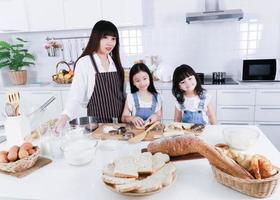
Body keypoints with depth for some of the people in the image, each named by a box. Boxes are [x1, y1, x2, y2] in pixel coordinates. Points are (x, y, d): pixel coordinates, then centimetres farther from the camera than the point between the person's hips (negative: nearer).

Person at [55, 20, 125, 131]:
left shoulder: (115, 62, 6)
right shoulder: (84, 63, -10)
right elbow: (76, 96, -13)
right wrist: (65, 116, -27)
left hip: (119, 120, 5)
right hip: (97, 121, -4)